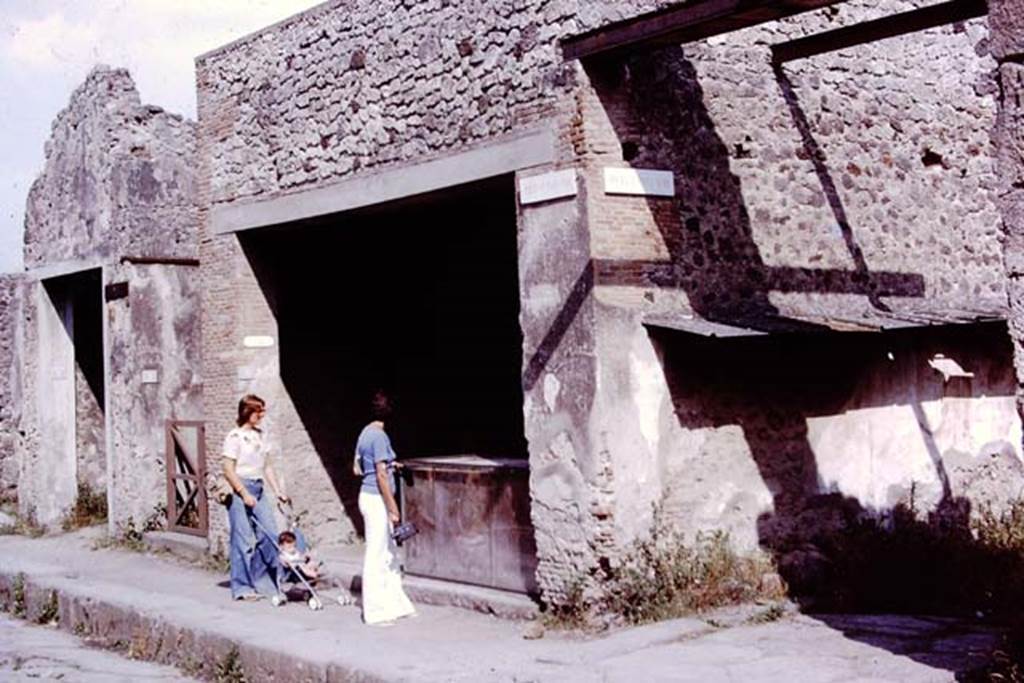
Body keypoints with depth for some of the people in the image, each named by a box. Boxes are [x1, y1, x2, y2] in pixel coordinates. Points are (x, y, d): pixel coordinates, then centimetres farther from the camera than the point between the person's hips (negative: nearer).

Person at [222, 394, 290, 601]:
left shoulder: (259, 435, 13)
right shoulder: (234, 437, -10)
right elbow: (229, 471, -13)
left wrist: (277, 490, 10)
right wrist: (244, 494, -18)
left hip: (259, 488, 8)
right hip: (240, 490, -8)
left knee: (269, 536, 3)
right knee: (244, 540, -3)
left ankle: (262, 583, 14)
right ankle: (242, 588, 6)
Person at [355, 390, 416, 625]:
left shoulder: (365, 433, 11)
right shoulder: (379, 436, -17)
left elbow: (358, 468, 18)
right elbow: (381, 476, -20)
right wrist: (393, 509, -18)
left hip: (368, 495, 9)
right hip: (377, 499, -9)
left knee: (389, 552, 15)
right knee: (376, 554, -2)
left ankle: (395, 604, 23)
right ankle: (374, 612, 5)